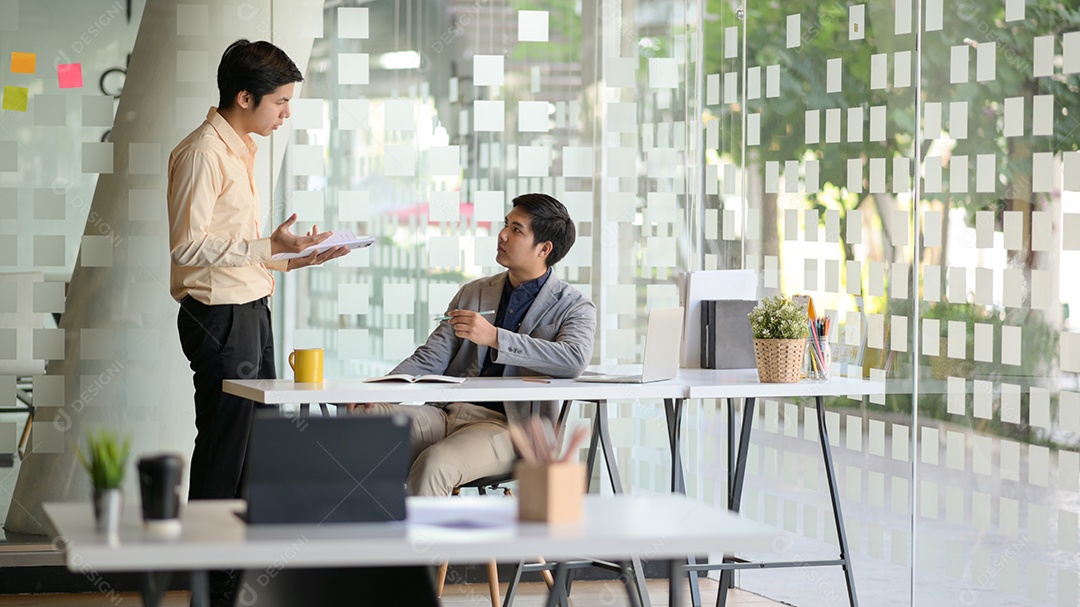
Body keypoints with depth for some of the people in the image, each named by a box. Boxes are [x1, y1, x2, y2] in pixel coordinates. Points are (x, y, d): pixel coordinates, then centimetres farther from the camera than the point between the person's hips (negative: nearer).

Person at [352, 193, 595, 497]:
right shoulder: (473, 293, 21)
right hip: (446, 412, 6)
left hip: (507, 426, -5)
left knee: (433, 464, -35)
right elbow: (430, 359, 15)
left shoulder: (574, 307, 3)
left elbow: (575, 359, -19)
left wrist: (495, 337, -24)